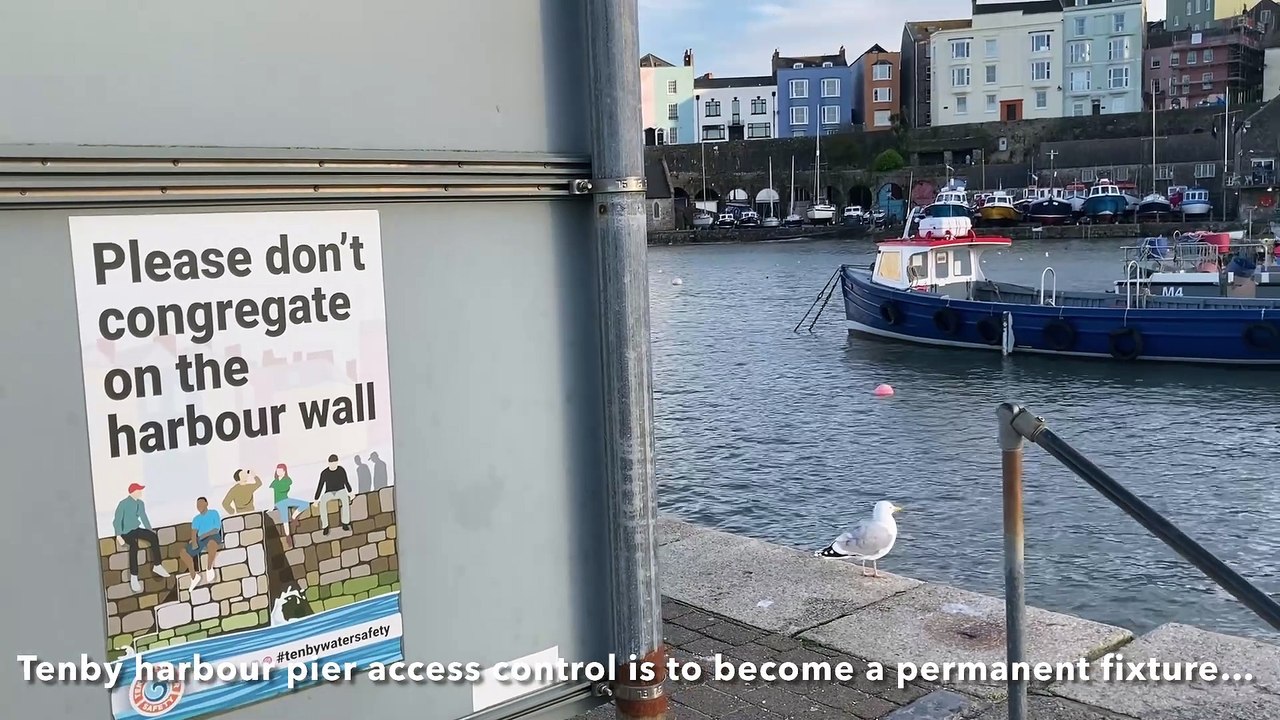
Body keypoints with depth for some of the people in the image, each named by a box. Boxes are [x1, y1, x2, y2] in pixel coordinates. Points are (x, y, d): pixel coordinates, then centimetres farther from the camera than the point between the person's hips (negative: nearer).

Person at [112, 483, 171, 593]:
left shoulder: (140, 503, 5)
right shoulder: (123, 504, -16)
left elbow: (143, 517, 16)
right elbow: (117, 521, -20)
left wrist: (150, 530, 5)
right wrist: (119, 536, -31)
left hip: (136, 530, 6)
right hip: (126, 532, -6)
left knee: (154, 536, -22)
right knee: (134, 546, -36)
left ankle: (157, 566, -13)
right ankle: (134, 578, -35)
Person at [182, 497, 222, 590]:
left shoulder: (214, 513, 13)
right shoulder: (196, 519, 24)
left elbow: (217, 529, -1)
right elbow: (194, 532, 5)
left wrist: (205, 534, -18)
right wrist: (194, 542, -16)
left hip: (213, 537, -6)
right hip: (200, 540, 6)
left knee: (211, 544, -42)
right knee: (184, 553, -16)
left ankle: (210, 568, -21)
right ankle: (194, 577, -5)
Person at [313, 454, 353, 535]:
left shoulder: (341, 470, -5)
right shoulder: (324, 473, -6)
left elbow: (346, 482, 1)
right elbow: (320, 486, -3)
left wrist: (350, 492, -12)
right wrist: (316, 499, -10)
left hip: (340, 491, 0)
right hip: (329, 493, 1)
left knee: (345, 498, -38)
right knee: (322, 501, -35)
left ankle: (345, 523, -36)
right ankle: (325, 526, -32)